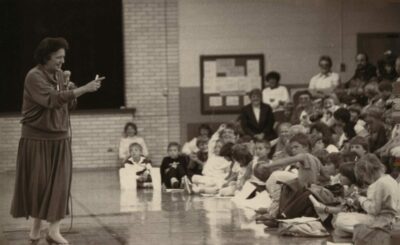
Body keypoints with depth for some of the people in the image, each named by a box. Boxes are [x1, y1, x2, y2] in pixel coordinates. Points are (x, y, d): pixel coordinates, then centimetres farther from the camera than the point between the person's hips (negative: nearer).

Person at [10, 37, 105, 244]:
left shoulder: (60, 75, 8)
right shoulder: (34, 77, -15)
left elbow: (67, 105, 12)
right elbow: (52, 99, -30)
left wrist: (70, 93, -10)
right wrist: (84, 89, -34)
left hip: (60, 138, 6)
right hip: (37, 139, -6)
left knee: (60, 184, -3)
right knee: (37, 183, 3)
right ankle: (36, 226, 19)